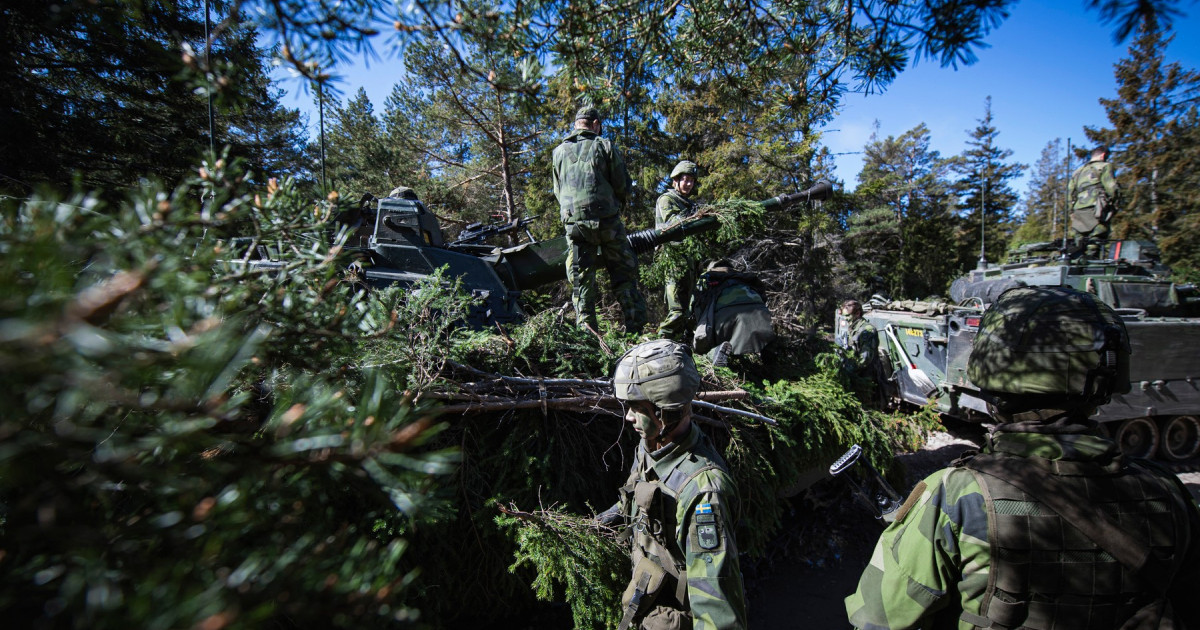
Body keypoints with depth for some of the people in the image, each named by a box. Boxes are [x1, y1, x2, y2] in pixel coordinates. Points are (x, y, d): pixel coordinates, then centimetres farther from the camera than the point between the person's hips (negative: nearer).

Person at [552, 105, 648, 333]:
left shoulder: (559, 151, 12)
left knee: (581, 282, 6)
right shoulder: (605, 145, 2)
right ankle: (635, 327, 4)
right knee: (624, 275, 6)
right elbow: (623, 187, 2)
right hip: (606, 220, -2)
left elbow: (557, 192, 16)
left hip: (573, 223, 3)